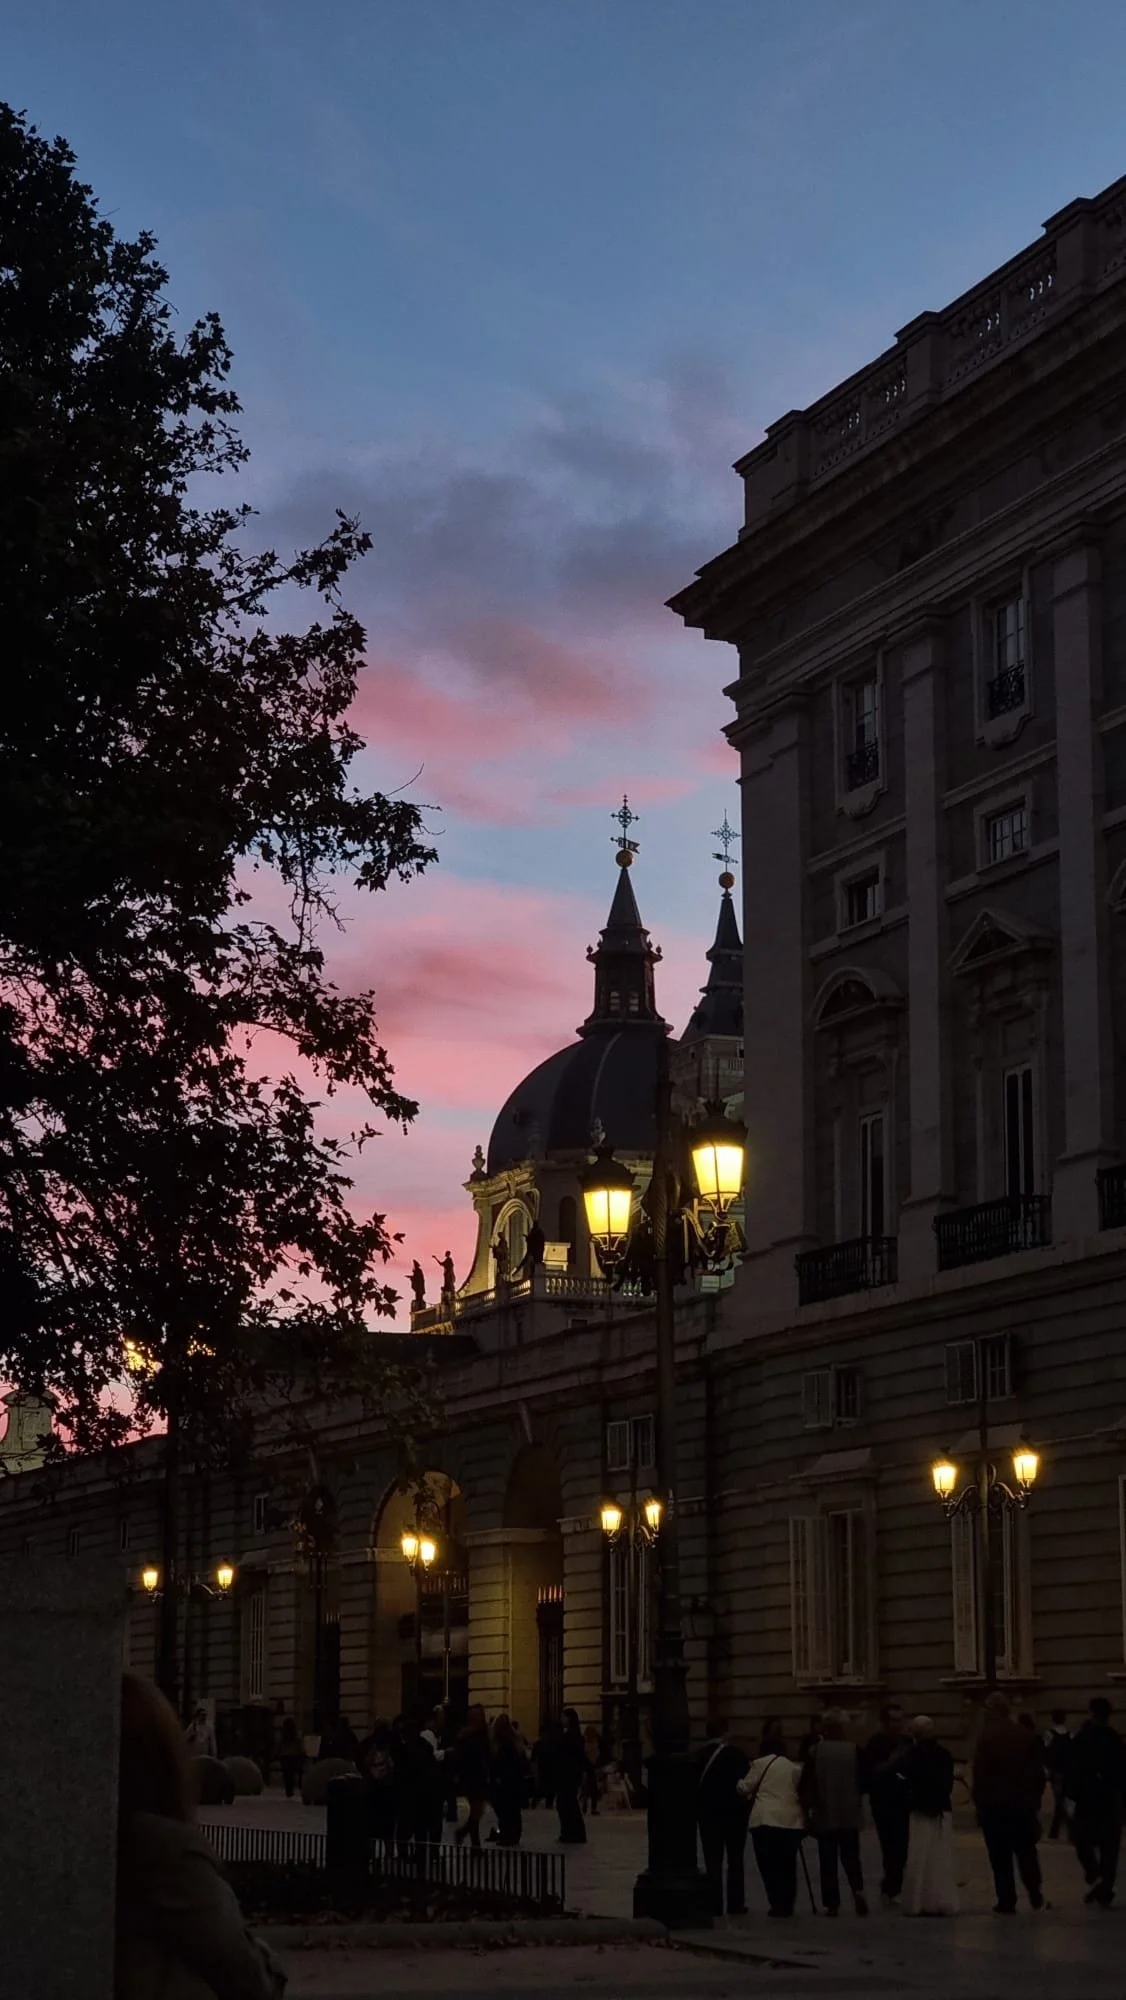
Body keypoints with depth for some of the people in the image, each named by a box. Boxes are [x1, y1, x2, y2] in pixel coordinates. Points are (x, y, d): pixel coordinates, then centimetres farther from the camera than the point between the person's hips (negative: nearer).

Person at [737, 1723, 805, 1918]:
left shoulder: (760, 1763, 1)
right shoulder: (794, 1767, 15)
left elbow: (745, 1788, 4)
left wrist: (739, 1783, 25)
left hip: (766, 1819, -4)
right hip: (792, 1820, 4)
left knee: (769, 1865, 1)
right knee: (788, 1865, 12)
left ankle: (777, 1904, -6)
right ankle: (787, 1905, 10)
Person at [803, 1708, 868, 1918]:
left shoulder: (816, 1751, -9)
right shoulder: (854, 1750, -6)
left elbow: (809, 1782, -6)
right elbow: (862, 1780, -1)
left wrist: (811, 1806, 8)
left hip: (824, 1815, -1)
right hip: (850, 1814, 1)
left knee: (828, 1860, 5)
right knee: (850, 1856, 12)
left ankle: (832, 1904, 2)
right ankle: (858, 1890, -13)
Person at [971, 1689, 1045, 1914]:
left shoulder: (986, 1739, -10)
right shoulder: (1028, 1736, 2)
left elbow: (980, 1775, -10)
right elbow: (1038, 1772, 5)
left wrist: (979, 1804, -2)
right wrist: (1035, 1800, 12)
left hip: (994, 1805, -3)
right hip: (1024, 1804, 4)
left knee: (1000, 1858, 2)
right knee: (1026, 1852, 17)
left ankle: (1007, 1902, 0)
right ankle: (1035, 1894, 10)